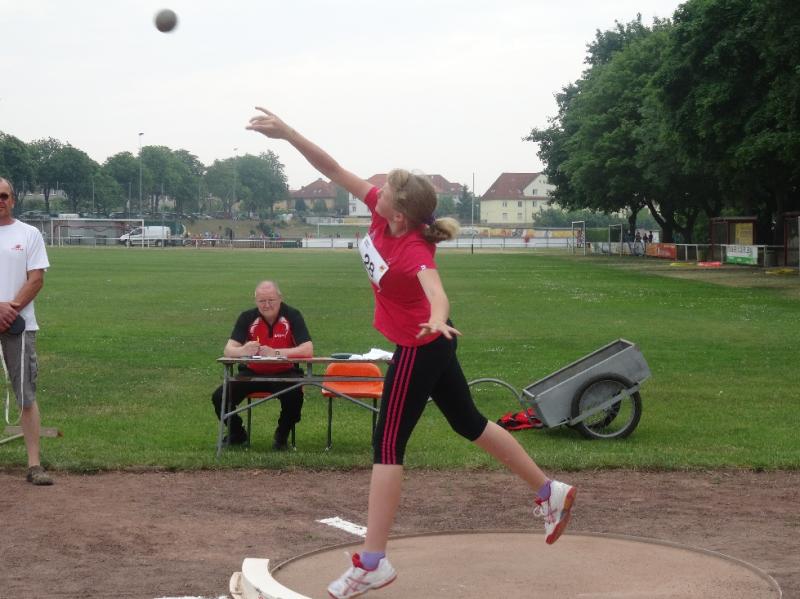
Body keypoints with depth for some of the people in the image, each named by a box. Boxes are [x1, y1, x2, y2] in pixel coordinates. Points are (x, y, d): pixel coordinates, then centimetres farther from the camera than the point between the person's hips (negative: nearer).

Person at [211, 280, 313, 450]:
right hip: (252, 373, 3)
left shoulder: (292, 315, -13)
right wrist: (243, 351, -40)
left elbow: (307, 350, -24)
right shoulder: (247, 317, -7)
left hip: (284, 373, -3)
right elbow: (228, 350, -14)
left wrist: (276, 353, -37)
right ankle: (237, 434, 14)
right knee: (219, 397, -17)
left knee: (294, 397, -34)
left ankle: (282, 436, -3)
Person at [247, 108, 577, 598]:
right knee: (470, 423, 20)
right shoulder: (383, 214, -12)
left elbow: (435, 290, -51)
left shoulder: (413, 251, -31)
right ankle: (550, 493, 32)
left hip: (420, 351, -9)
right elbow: (335, 171, -8)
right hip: (430, 346, 9)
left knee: (387, 447, -5)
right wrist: (286, 132, -12)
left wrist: (437, 319, -73)